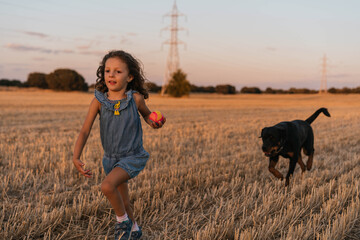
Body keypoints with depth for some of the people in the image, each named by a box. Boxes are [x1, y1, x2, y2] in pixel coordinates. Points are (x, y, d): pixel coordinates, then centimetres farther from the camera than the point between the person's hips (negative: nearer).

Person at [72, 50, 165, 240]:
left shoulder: (135, 98, -15)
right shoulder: (99, 100, -12)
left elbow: (147, 114, 7)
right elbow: (85, 131, -12)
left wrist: (154, 122, -16)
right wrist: (76, 157, -24)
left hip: (133, 156, -4)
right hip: (111, 158, 4)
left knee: (107, 186, -28)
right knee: (123, 203, 19)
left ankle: (123, 222, -1)